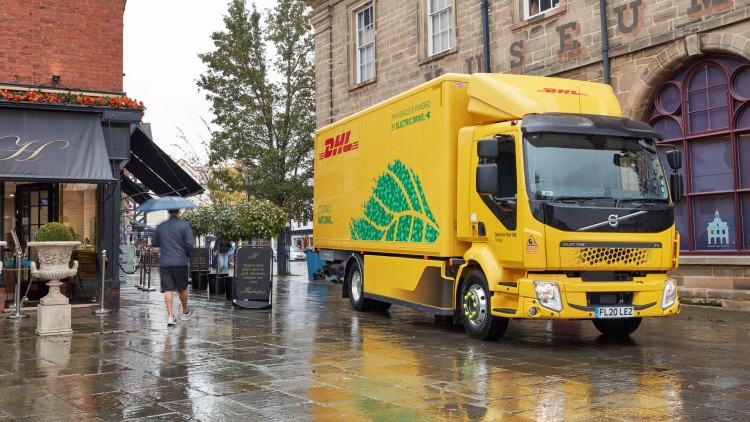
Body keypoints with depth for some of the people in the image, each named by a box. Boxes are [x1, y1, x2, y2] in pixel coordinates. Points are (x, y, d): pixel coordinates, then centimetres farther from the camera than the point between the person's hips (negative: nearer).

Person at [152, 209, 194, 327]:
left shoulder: (160, 227, 4)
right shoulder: (184, 225, -7)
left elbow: (154, 243, 11)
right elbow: (190, 244, -11)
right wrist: (188, 255, 8)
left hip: (164, 262, 2)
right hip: (180, 262, -2)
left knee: (168, 289, 2)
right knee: (183, 288, 14)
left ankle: (170, 316, -6)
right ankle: (185, 312, 28)